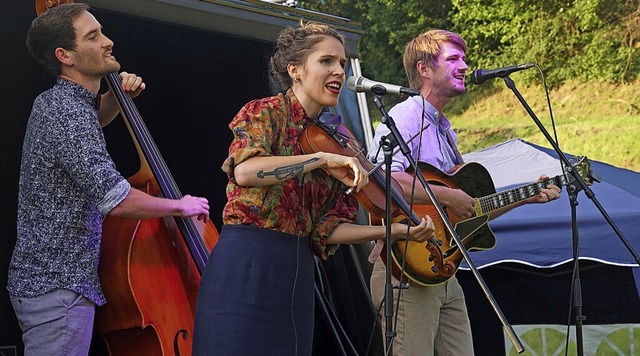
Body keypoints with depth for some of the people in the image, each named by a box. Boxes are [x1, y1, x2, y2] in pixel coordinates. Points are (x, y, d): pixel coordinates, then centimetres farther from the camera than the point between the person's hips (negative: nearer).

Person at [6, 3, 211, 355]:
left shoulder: (51, 102, 11)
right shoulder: (68, 114, -19)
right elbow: (118, 200, -27)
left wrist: (115, 98, 17)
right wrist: (182, 207, -10)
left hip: (39, 277, 10)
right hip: (59, 286, -10)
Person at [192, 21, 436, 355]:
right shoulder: (265, 112, -3)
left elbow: (326, 228, 7)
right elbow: (244, 170, -25)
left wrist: (399, 231, -3)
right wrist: (321, 158, -27)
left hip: (297, 275, 6)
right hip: (246, 266, -6)